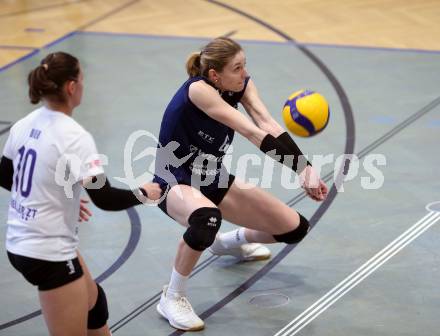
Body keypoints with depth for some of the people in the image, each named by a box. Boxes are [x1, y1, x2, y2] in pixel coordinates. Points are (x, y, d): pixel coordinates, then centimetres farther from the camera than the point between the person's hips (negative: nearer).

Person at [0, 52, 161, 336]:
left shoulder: (24, 125, 2)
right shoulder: (73, 137, -22)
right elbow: (104, 198, -25)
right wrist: (143, 193, -6)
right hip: (49, 254, -9)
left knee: (93, 300, 28)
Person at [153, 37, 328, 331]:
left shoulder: (240, 84, -9)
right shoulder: (198, 89, -30)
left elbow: (267, 124, -25)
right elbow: (251, 132, -37)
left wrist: (306, 168, -39)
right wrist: (302, 169, -42)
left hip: (213, 180, 7)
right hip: (174, 182, -7)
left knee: (295, 229, 3)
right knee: (207, 217, -43)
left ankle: (232, 241, 35)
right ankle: (173, 298, -19)